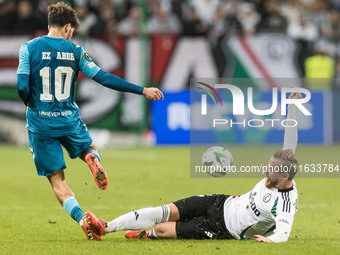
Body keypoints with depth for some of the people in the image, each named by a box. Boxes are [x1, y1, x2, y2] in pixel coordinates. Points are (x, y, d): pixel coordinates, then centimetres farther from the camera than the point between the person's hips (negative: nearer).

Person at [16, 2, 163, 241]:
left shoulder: (29, 48, -4)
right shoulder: (75, 50, -1)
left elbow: (22, 87, -12)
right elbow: (104, 78, -3)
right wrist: (143, 91, 3)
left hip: (41, 122, -1)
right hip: (69, 119, 1)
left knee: (56, 179, 7)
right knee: (90, 149, 30)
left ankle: (82, 218, -17)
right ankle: (94, 160, -10)